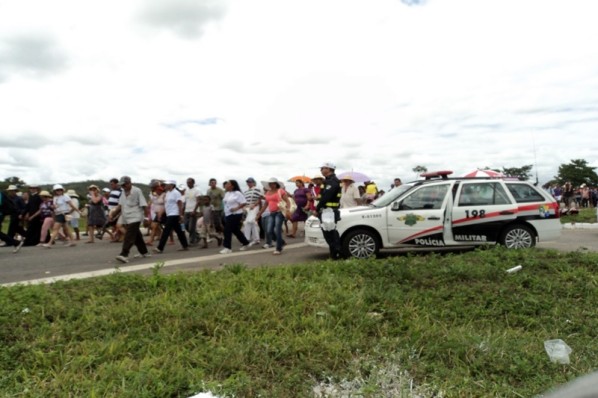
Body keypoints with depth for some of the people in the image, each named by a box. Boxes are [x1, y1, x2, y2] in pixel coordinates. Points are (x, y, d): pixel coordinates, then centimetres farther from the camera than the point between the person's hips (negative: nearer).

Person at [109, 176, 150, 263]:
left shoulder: (137, 191, -7)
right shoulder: (123, 193, 14)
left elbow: (144, 205, -9)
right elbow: (120, 205, 18)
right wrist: (112, 215, 9)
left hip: (135, 218, -7)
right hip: (126, 218, 7)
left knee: (129, 237, -15)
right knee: (137, 236, 14)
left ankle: (124, 255, -21)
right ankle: (144, 252, 25)